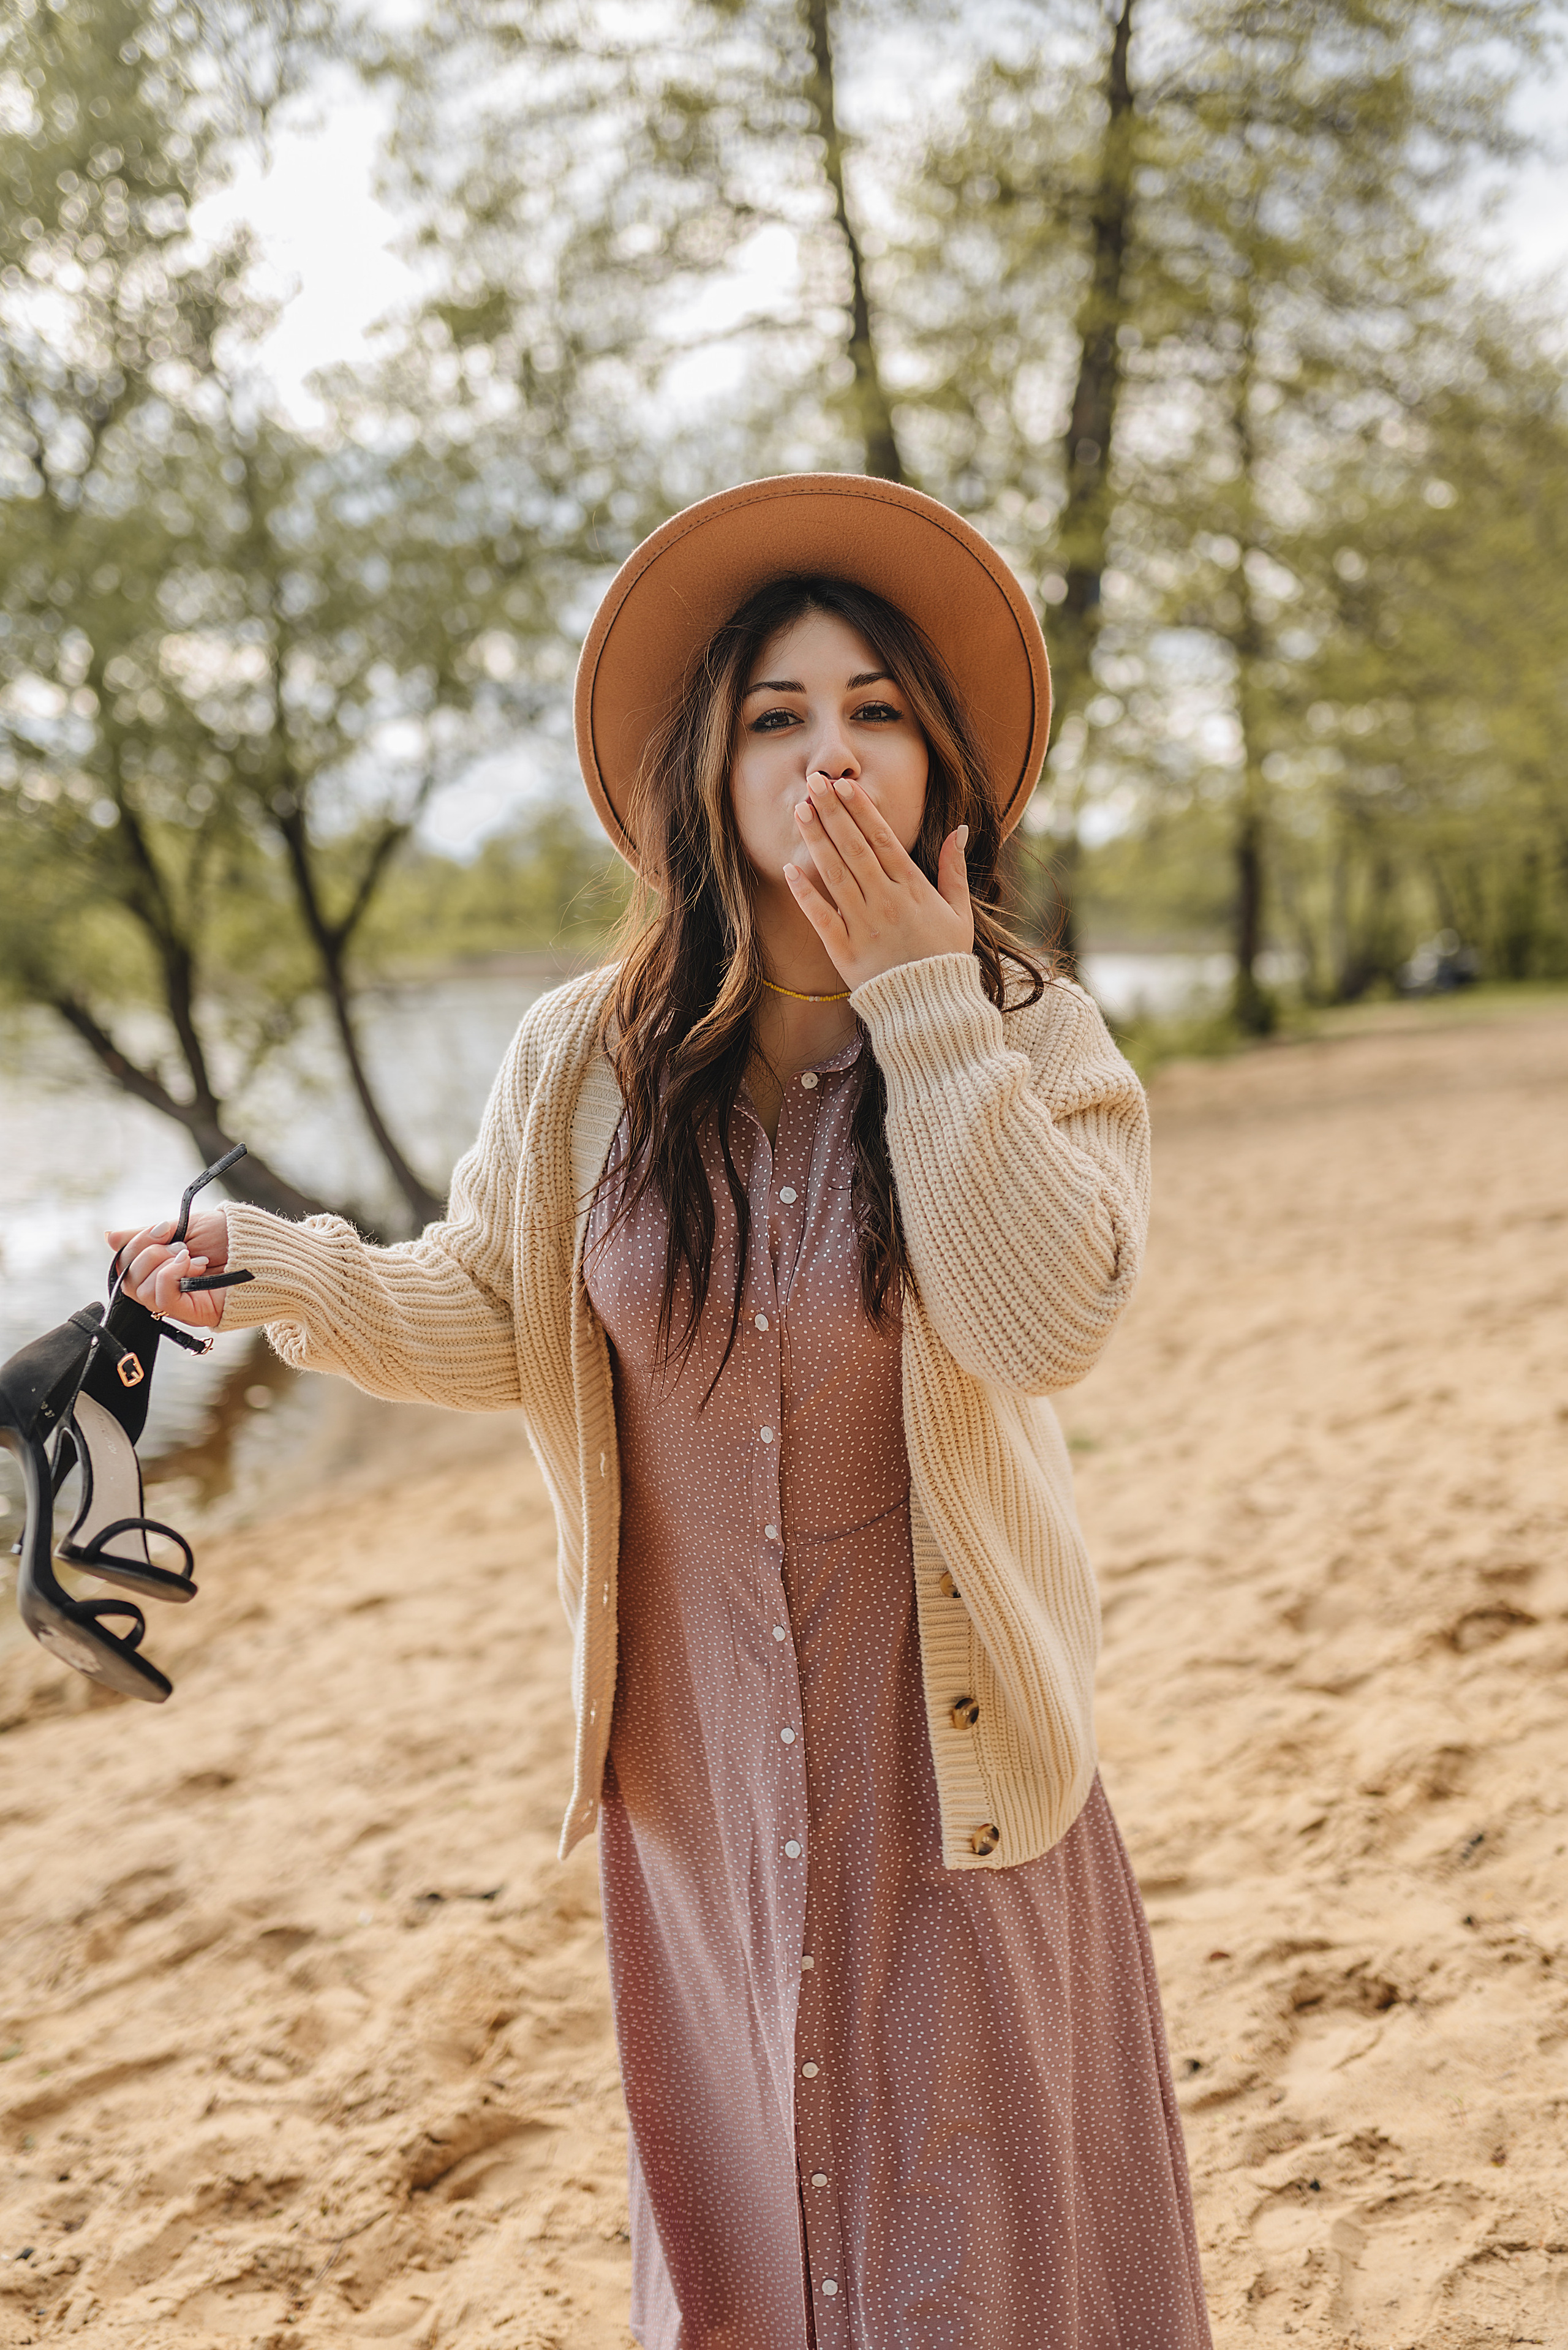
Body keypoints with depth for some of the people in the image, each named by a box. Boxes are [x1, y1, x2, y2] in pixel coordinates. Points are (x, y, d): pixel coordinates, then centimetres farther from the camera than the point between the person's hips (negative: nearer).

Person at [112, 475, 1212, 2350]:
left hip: (941, 1736, -2)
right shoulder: (587, 1058, -6)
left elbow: (1045, 1324, -26)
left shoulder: (1030, 1039, -10)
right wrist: (279, 1272, -14)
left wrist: (921, 1000, -25)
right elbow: (490, 1320, 4)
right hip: (692, 1745, 2)